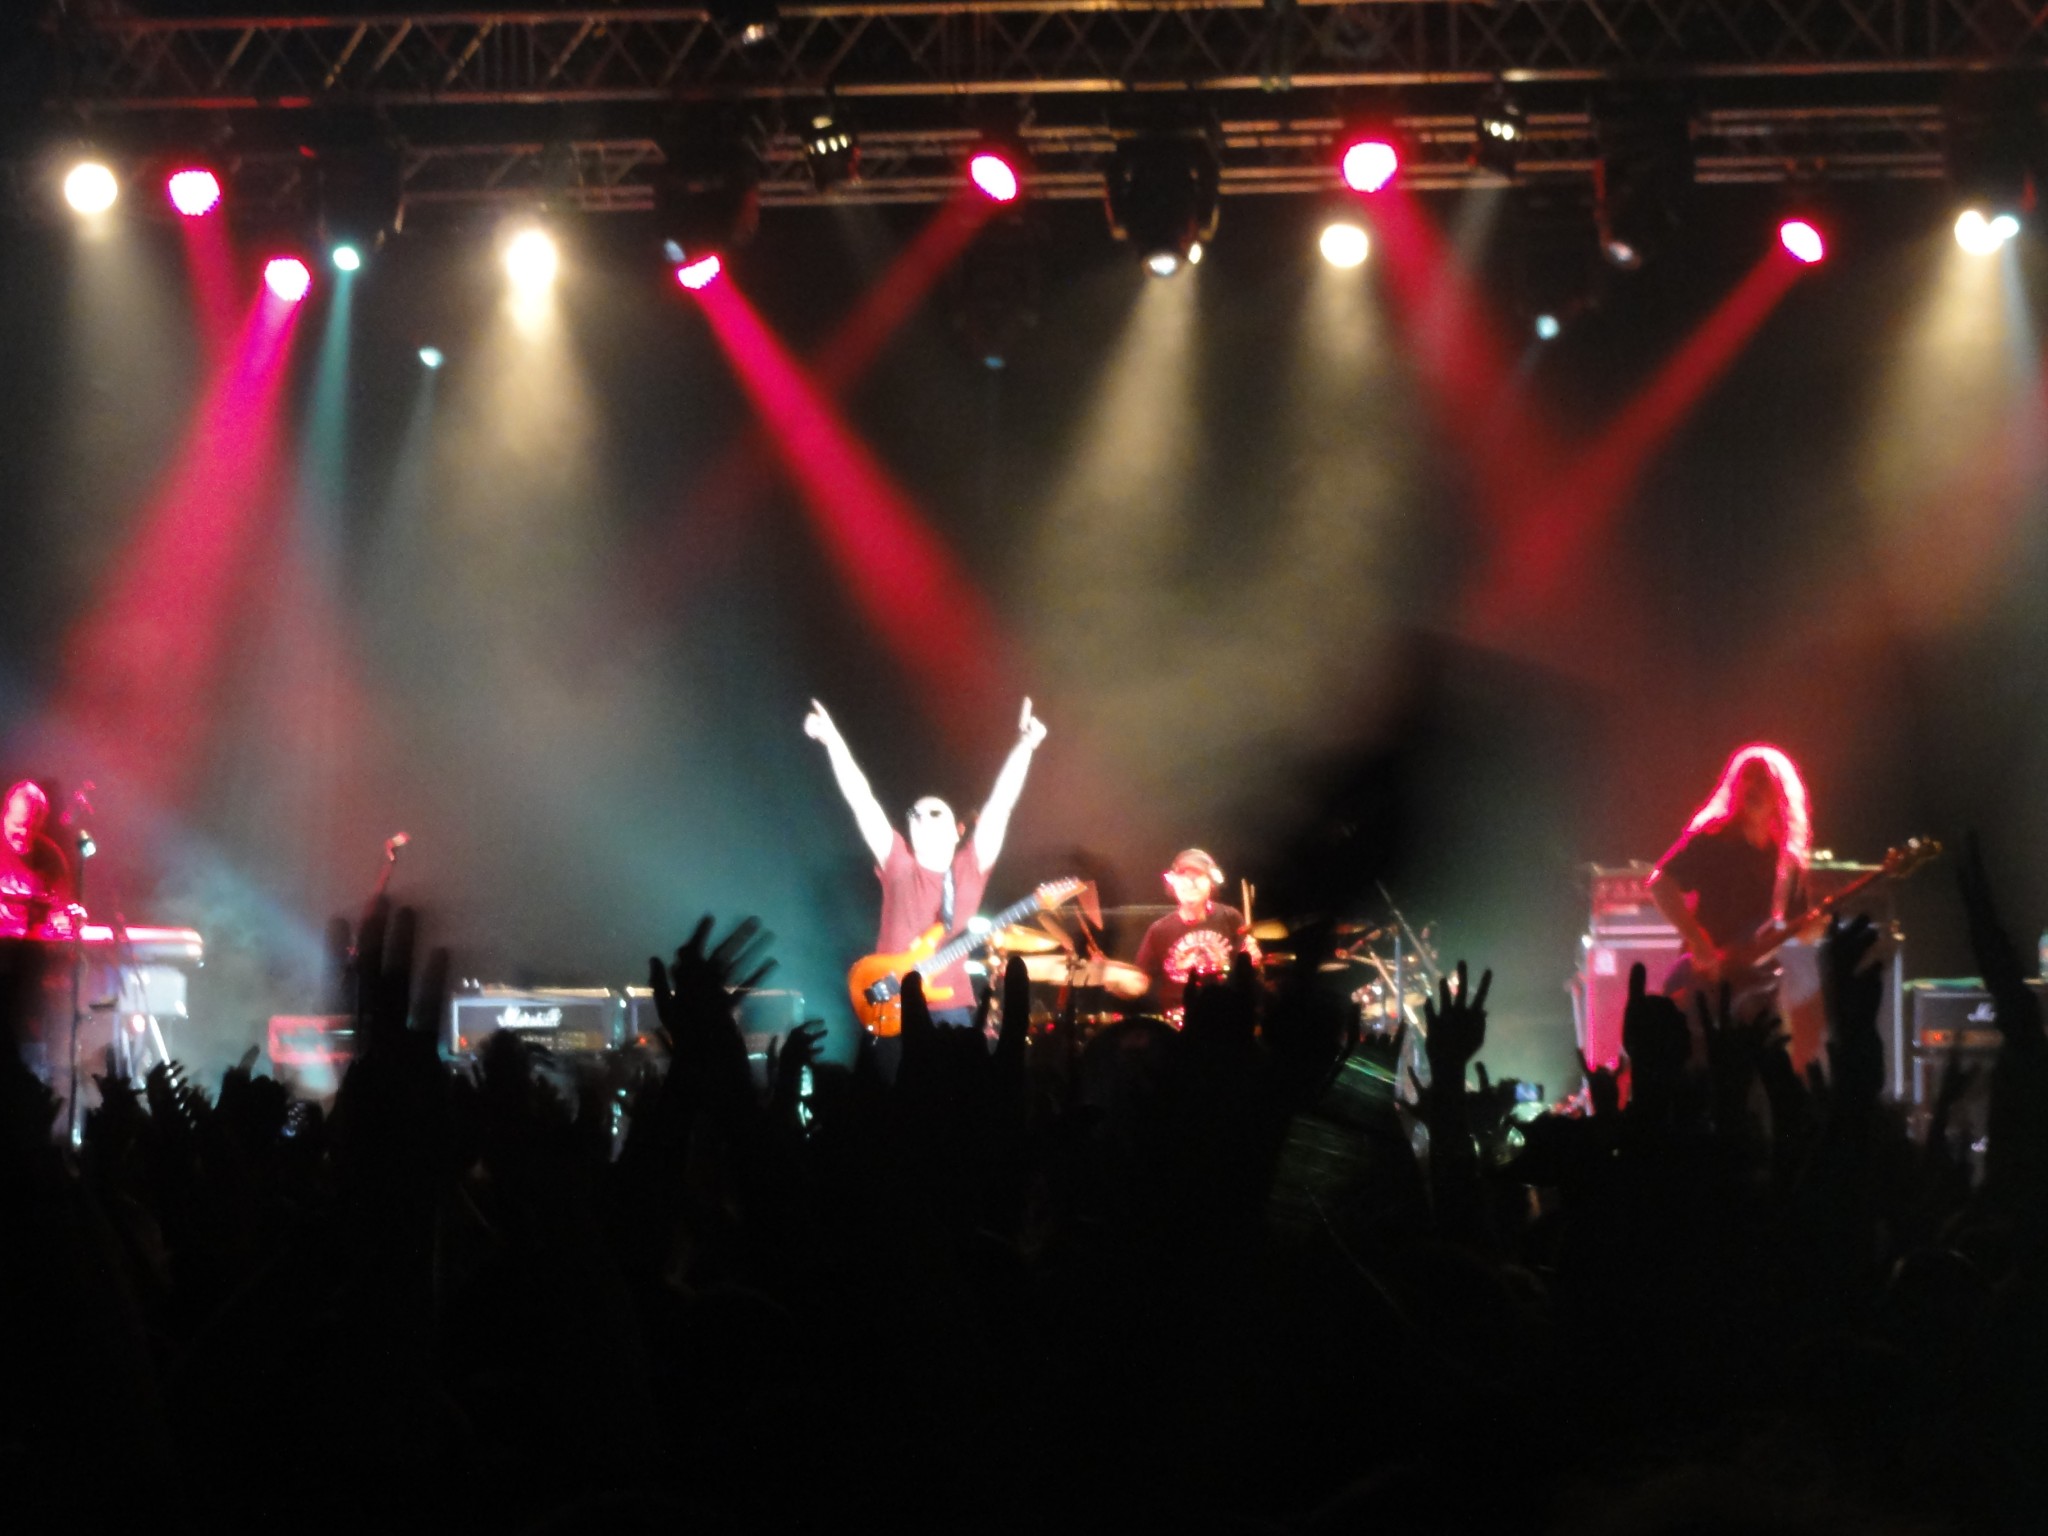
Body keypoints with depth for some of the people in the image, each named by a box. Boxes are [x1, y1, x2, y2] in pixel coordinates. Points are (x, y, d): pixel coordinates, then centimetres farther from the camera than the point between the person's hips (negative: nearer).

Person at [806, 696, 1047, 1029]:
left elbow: (1001, 803, 4)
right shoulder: (900, 865, 5)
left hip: (951, 1006, 1)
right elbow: (861, 800, 2)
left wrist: (1025, 745, -1)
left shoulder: (970, 866, 7)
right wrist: (832, 739, -2)